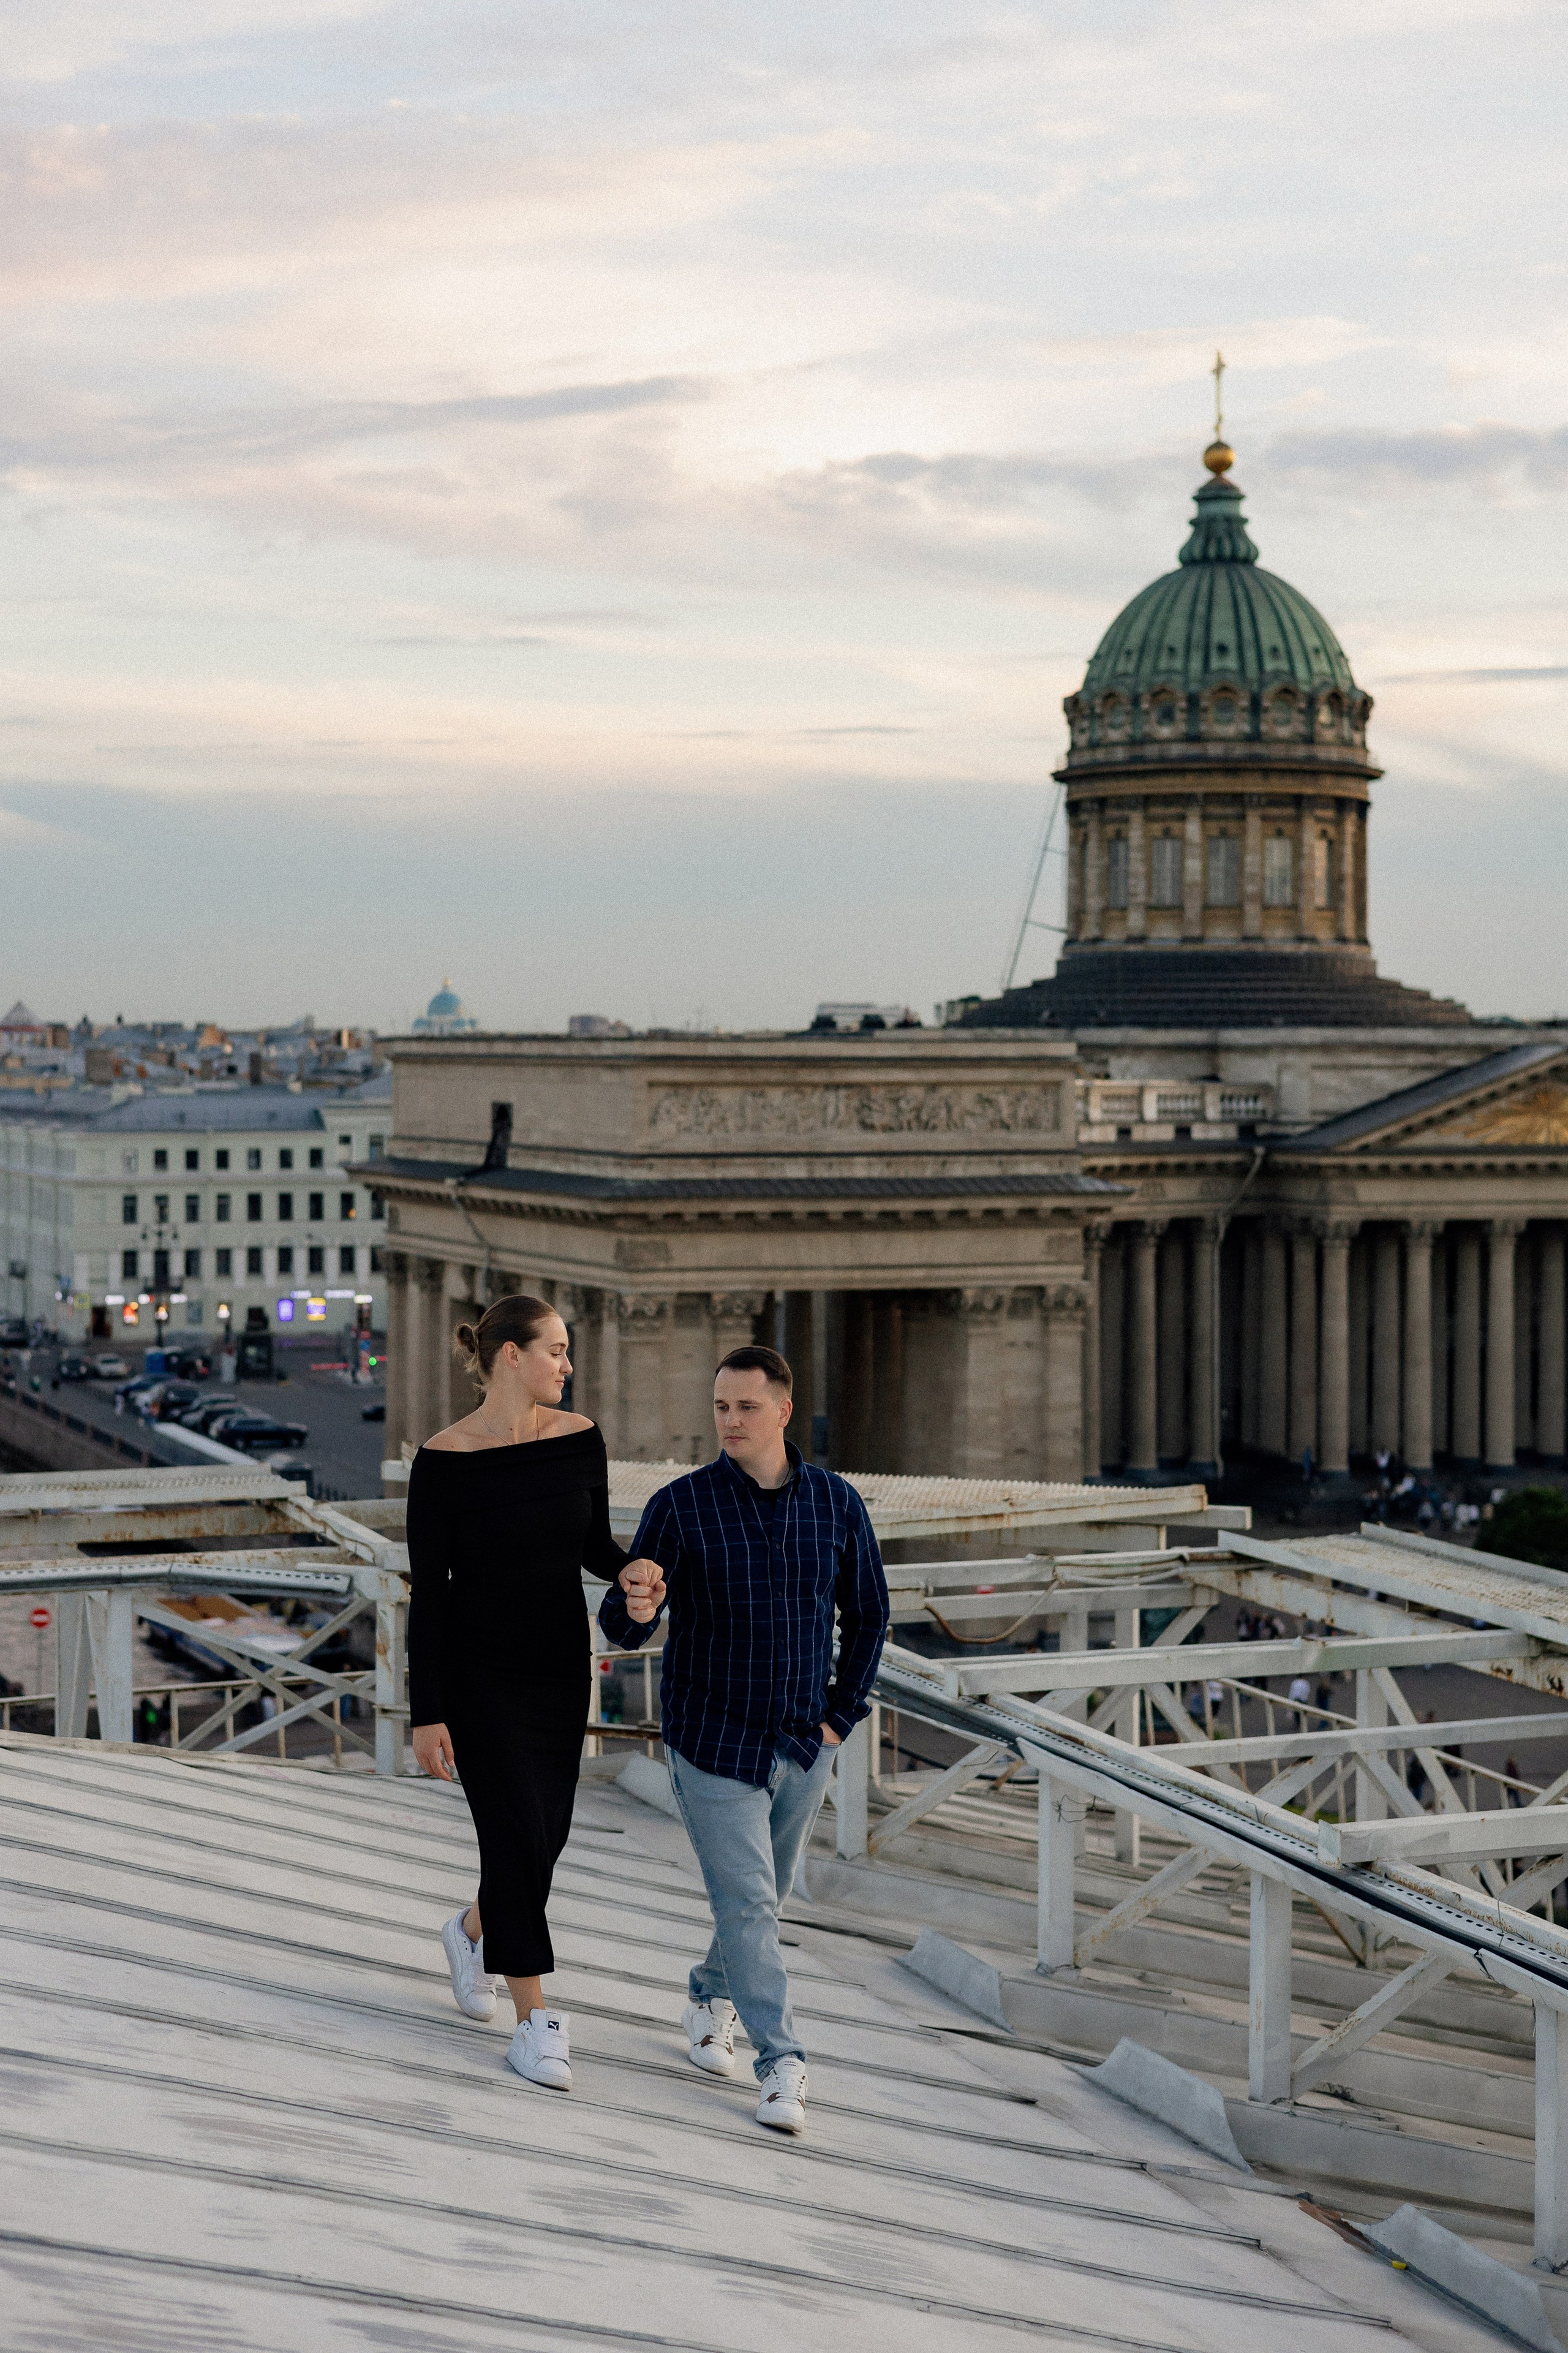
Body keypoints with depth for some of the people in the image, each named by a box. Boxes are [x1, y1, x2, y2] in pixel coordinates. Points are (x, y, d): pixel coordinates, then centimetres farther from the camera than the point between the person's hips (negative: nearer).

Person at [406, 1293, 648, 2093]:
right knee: (517, 1839, -9)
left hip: (560, 1667, 5)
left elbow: (593, 1548, 8)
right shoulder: (443, 1460, -16)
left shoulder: (578, 1438, -3)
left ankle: (473, 1930, 46)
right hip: (477, 1672, -5)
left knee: (544, 1834, 13)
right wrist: (426, 1716, -13)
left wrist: (635, 1571, -17)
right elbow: (427, 1591, -13)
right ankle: (536, 2025, 3)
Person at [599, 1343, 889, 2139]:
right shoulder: (680, 1505, -12)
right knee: (748, 1906, -8)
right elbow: (623, 1626, -13)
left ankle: (711, 2000, 44)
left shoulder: (836, 1503, -4)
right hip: (712, 1745, -3)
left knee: (764, 1895, 19)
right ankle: (780, 2065, -1)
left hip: (802, 1747, 4)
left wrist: (841, 1715, 3)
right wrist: (633, 1610, -37)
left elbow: (867, 1612, 9)